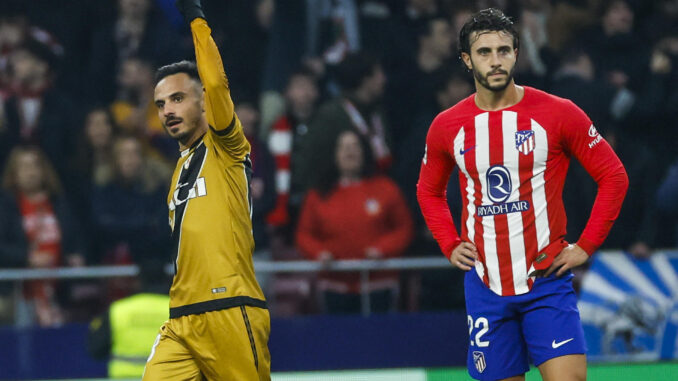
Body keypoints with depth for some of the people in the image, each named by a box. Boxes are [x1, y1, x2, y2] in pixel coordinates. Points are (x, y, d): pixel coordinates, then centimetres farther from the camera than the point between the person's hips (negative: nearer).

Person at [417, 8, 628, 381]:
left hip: (546, 279, -2)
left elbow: (613, 176, 2)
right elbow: (429, 190, 22)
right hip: (485, 285, 3)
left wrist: (585, 246, -3)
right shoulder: (446, 127, 4)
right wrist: (450, 246, 8)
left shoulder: (557, 113, -5)